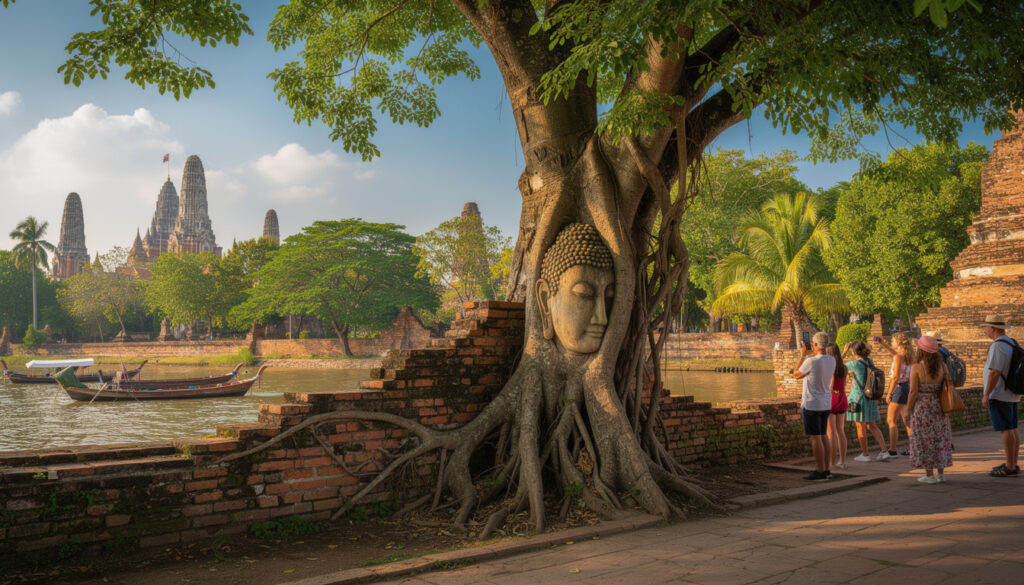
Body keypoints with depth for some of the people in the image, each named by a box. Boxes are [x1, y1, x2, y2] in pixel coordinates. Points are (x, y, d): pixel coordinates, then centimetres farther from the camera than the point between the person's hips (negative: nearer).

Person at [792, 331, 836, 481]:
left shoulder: (811, 361, -20)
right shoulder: (832, 360, 2)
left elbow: (796, 375, -3)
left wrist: (802, 356, 4)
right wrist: (812, 355, 22)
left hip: (811, 404, -8)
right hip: (826, 404, 8)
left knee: (815, 438, -3)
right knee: (823, 436, 14)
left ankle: (820, 472, 0)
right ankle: (826, 470, 19)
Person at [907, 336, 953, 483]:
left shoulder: (916, 368, -16)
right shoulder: (942, 366, -2)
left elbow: (913, 392, -15)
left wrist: (908, 410, -5)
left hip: (922, 408, -4)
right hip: (939, 408, 4)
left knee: (925, 440, 5)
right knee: (940, 439, 14)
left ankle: (929, 475, 9)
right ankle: (941, 474, 19)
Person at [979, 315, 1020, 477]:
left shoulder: (998, 346, -18)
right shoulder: (1012, 344, 13)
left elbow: (995, 372, -22)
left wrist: (986, 394, -18)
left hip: (999, 395, -10)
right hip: (1012, 395, 10)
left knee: (1006, 430, -7)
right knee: (1012, 429, 12)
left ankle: (1010, 467, -6)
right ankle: (1013, 464, 17)